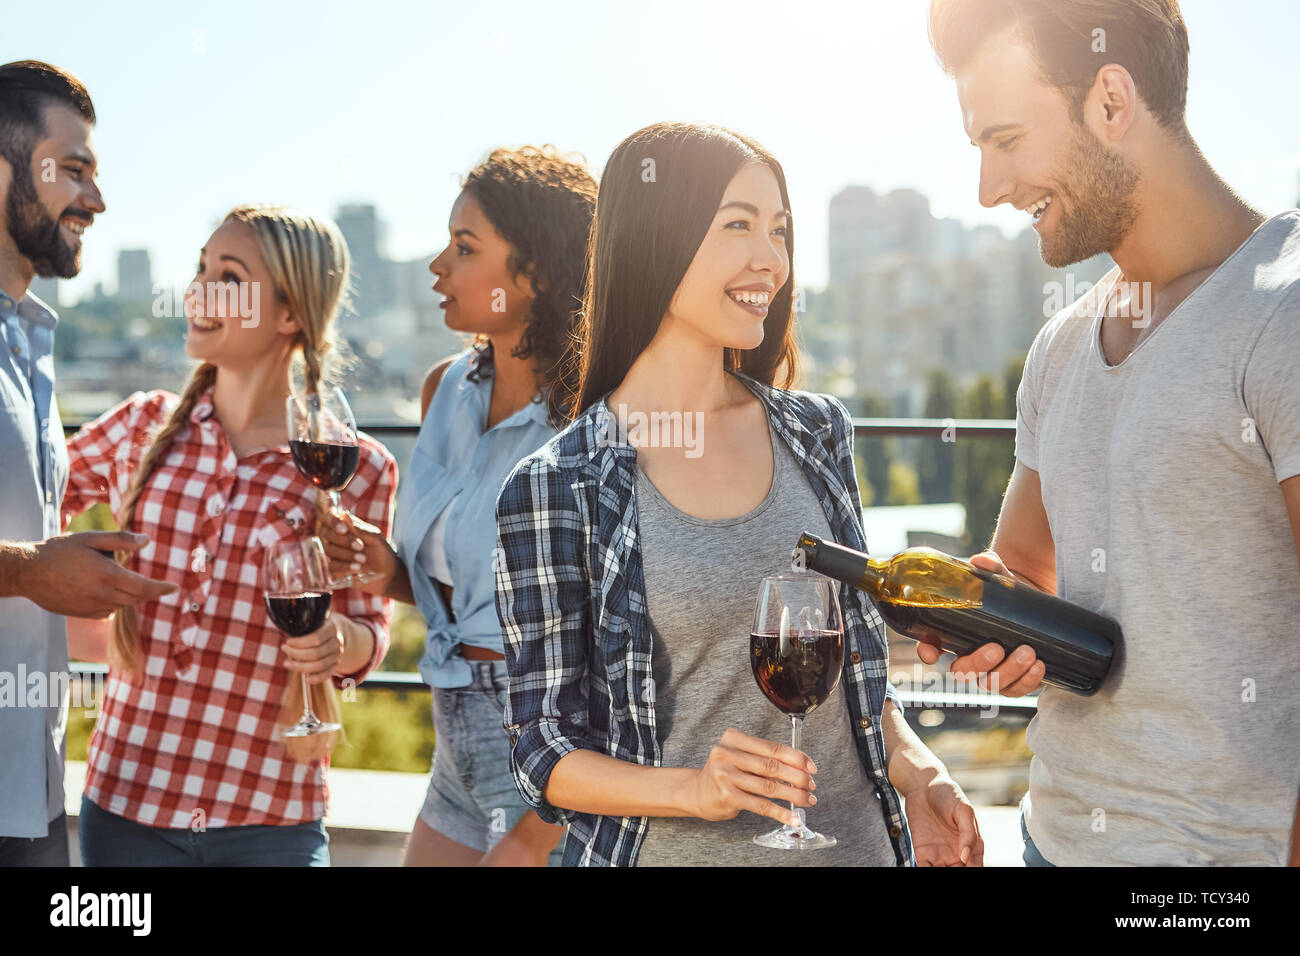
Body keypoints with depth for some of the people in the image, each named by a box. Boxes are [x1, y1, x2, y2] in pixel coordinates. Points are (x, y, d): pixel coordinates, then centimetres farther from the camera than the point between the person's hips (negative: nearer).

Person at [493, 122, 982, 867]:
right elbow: (544, 750, -9)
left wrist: (915, 773, -6)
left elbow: (855, 652, 11)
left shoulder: (816, 432, 1)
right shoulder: (557, 488, -12)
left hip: (856, 837, 4)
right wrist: (694, 789, -24)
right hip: (675, 849, -4)